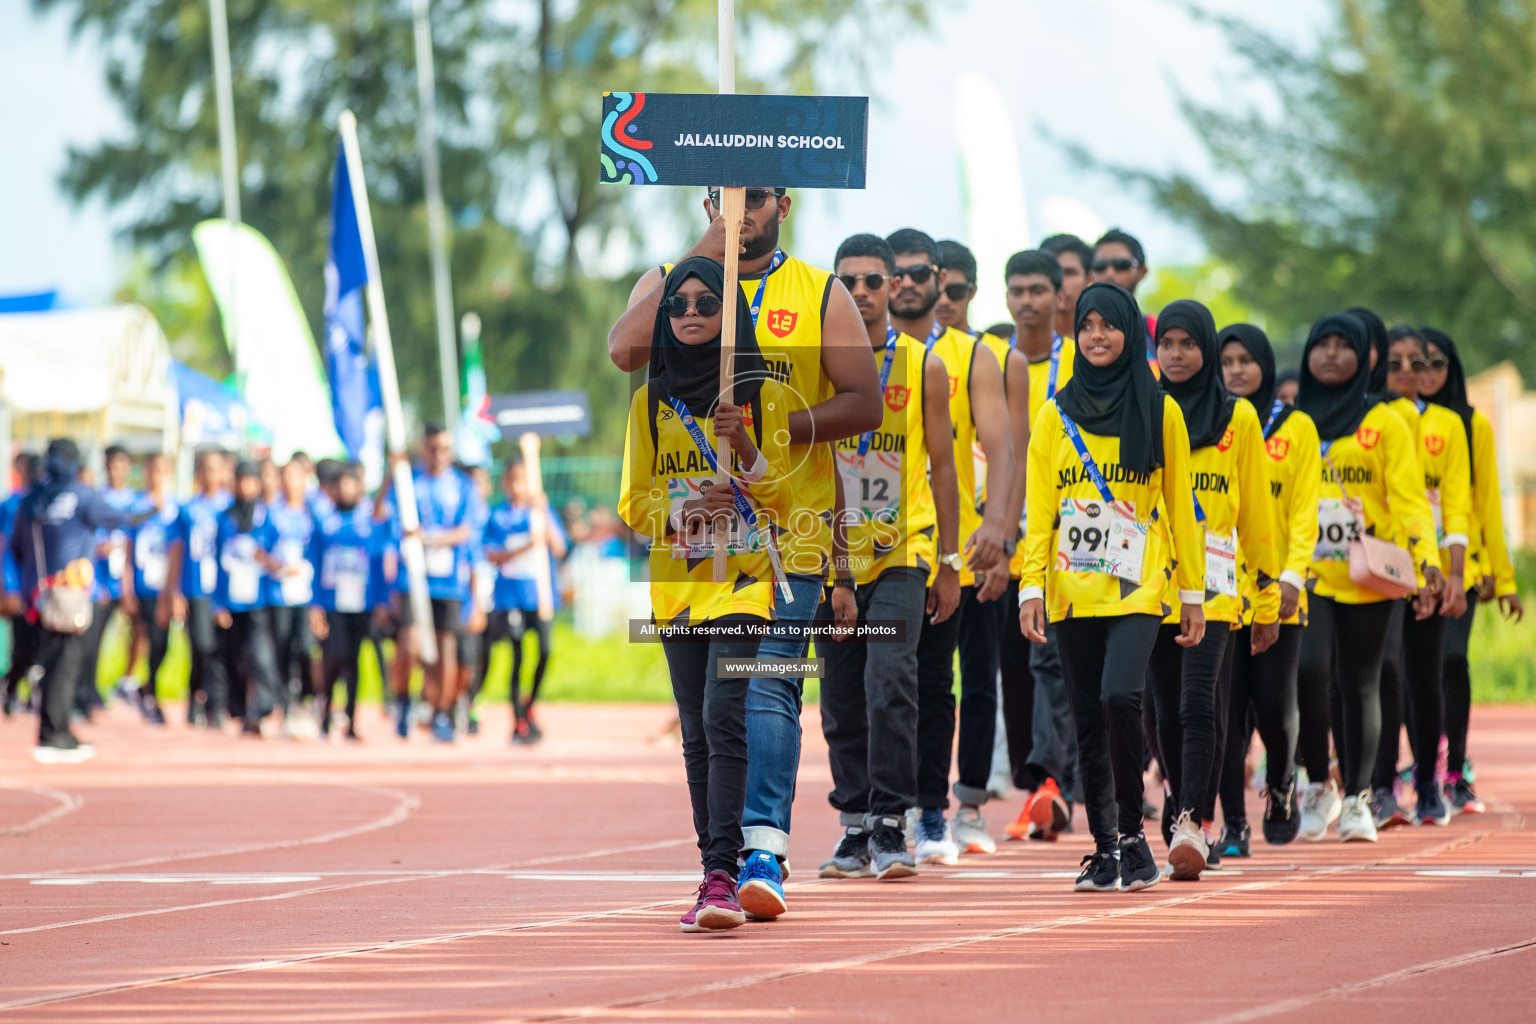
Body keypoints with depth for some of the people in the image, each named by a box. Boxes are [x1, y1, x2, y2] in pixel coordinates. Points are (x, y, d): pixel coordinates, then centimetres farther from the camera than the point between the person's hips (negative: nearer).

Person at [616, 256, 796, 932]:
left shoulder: (764, 394, 3)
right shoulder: (651, 401, 11)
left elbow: (783, 498, 1)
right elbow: (633, 501, 10)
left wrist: (743, 444, -16)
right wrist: (682, 510, -10)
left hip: (744, 576, -4)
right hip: (677, 581, 4)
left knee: (723, 715, -19)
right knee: (697, 734, 4)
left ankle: (722, 876, -26)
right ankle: (718, 873, 10)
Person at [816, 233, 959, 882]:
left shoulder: (923, 367, 2)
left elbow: (942, 468, 7)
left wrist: (949, 565, 6)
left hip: (903, 554, -2)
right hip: (833, 556, 2)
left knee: (890, 682, -17)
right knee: (842, 700, 6)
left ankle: (890, 827, -14)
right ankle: (855, 829, 16)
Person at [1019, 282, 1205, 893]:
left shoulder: (1160, 411, 4)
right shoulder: (1057, 414, 9)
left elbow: (1180, 507, 6)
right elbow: (1038, 510, 6)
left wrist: (1193, 592, 4)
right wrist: (1031, 587, -4)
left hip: (1139, 587, -3)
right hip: (1073, 590, 3)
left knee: (1119, 696, -22)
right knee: (1089, 721, 4)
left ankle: (1132, 828, -8)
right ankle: (1104, 848, 11)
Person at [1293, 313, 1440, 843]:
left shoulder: (1384, 423, 4)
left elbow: (1408, 497, -2)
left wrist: (1427, 559, -16)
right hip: (1307, 574, 0)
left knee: (1360, 684, 4)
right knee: (1308, 668, -19)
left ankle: (1356, 800, 15)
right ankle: (1318, 786, -3)